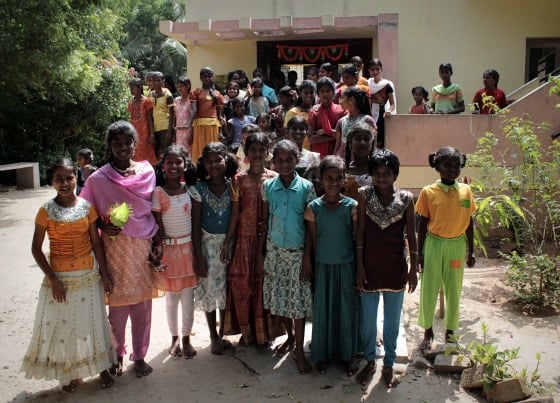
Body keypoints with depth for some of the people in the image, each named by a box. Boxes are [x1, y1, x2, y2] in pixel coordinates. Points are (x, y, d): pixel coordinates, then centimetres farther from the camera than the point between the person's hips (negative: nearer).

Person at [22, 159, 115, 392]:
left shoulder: (86, 207, -4)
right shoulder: (46, 211, -9)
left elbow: (96, 242, 0)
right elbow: (36, 248, -6)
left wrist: (105, 275, -1)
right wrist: (52, 278, -12)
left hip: (88, 275, 1)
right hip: (60, 277, -1)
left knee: (93, 321, 11)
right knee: (62, 324, 8)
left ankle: (102, 368, 27)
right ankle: (71, 373, 26)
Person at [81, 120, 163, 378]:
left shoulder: (147, 171, 0)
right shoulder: (99, 179, -7)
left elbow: (153, 210, 6)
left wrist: (157, 243, 1)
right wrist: (104, 227, -18)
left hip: (143, 245, 2)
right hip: (116, 246, -2)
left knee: (142, 303, 8)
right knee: (118, 304, 6)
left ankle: (139, 356, 25)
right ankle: (117, 355, 28)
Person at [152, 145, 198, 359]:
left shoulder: (190, 189, 2)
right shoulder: (158, 192, -9)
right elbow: (158, 226, -8)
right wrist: (158, 253, -10)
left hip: (189, 246, 3)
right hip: (169, 248, -2)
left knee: (188, 296, 8)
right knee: (171, 296, 10)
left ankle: (186, 338, 23)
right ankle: (174, 338, 27)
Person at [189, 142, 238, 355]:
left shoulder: (233, 187, -4)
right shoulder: (198, 190, -7)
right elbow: (196, 224, -6)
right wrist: (198, 256, -9)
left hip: (229, 243, 1)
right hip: (208, 243, -1)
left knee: (227, 289, 10)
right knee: (209, 289, 7)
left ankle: (222, 334, 28)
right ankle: (213, 337, 24)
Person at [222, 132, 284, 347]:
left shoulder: (274, 178, 0)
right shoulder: (239, 179, 0)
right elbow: (235, 213, 0)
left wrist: (271, 224, -15)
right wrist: (227, 242, -3)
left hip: (268, 239, 0)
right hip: (244, 239, 0)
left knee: (265, 283, 6)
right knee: (242, 284, 4)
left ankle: (265, 332, 23)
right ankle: (247, 331, 23)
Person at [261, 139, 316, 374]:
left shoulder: (306, 187, -8)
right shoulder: (268, 186, -1)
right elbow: (264, 220, 5)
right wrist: (260, 250, 4)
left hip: (298, 251, -3)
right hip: (275, 250, 3)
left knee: (298, 300, 2)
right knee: (280, 297, 13)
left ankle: (299, 350, 14)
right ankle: (290, 337, 36)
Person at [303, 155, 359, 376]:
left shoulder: (352, 206, -7)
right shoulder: (313, 207, -7)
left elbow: (358, 238, -3)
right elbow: (311, 239, 0)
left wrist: (360, 267, -3)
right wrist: (307, 262, -1)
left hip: (346, 265, 0)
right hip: (323, 265, 0)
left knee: (347, 310, 9)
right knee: (322, 309, 10)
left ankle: (348, 354, 26)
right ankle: (322, 353, 27)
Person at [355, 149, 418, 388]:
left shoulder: (406, 198, -5)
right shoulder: (365, 194, -6)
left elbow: (411, 235, 0)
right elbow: (360, 231, -5)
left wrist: (414, 269, -2)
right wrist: (360, 267, -7)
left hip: (396, 268, 0)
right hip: (370, 266, 0)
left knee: (392, 319, 12)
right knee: (368, 318, 12)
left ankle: (389, 365, 29)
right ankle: (370, 362, 31)